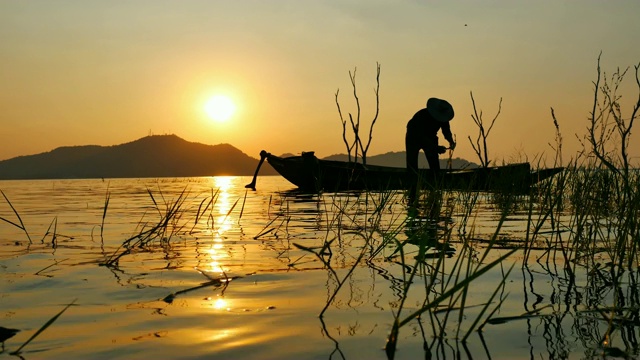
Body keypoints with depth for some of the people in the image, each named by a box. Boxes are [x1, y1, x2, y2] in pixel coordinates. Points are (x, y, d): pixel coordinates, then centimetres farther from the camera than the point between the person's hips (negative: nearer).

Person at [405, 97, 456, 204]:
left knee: (435, 166, -9)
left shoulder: (443, 116, -19)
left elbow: (446, 130, -8)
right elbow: (421, 136, -37)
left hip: (429, 138, 4)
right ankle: (412, 197, -11)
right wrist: (436, 147, -44)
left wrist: (451, 141, -30)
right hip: (414, 138, -4)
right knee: (412, 167, -11)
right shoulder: (421, 115, -35)